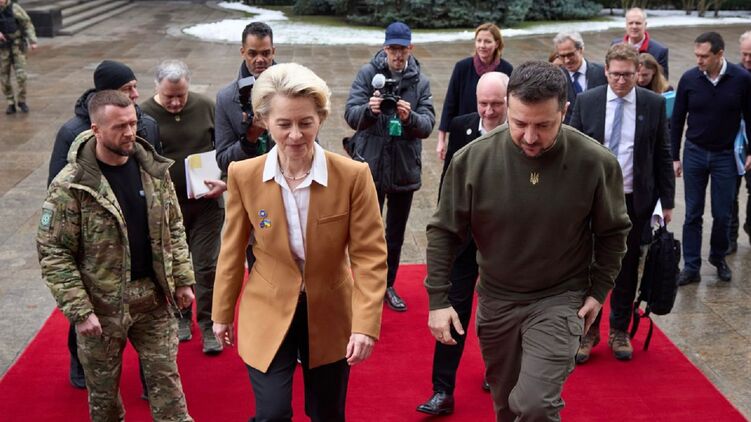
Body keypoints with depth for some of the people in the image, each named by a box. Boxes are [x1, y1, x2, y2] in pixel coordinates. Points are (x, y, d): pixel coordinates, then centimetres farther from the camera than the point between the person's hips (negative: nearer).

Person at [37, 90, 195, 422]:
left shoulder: (154, 169, -2)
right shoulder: (70, 186, -16)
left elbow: (174, 229, 8)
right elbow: (53, 253, -14)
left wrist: (182, 279, 4)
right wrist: (78, 311, -17)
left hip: (154, 296, 3)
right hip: (102, 304, -3)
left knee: (165, 376, 12)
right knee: (103, 385, 15)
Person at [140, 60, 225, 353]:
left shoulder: (205, 107, -3)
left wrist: (225, 182, -11)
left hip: (206, 203, 0)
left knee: (207, 265, 3)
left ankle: (208, 326, 16)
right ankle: (180, 318, 34)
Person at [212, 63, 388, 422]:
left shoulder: (353, 175, -16)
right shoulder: (243, 176, -11)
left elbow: (369, 255, -13)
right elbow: (232, 251, 0)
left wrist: (366, 324, -20)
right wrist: (222, 313, 8)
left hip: (330, 316, 0)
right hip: (267, 315, 0)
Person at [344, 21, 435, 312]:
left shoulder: (420, 81, -1)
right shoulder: (368, 73, -5)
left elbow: (428, 124, -8)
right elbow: (350, 115, -11)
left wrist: (410, 118, -29)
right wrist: (369, 109, -33)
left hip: (405, 169, 2)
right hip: (370, 167, -2)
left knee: (396, 234, 16)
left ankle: (388, 286, 33)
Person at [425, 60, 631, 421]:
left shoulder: (596, 163, -17)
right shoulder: (472, 159, -16)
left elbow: (613, 232, 0)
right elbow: (445, 232, -6)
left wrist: (598, 291, 0)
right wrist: (438, 299, -8)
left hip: (561, 299, -2)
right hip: (496, 300, 2)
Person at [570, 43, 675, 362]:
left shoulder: (654, 104, -2)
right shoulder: (586, 102, -3)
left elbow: (663, 155, 3)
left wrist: (667, 201, 3)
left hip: (635, 201, 1)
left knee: (627, 268, 11)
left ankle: (620, 331, 27)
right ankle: (588, 330, 21)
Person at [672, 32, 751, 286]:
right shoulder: (689, 79, -8)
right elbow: (677, 120, 1)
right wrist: (674, 157, 2)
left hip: (726, 155, -1)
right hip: (694, 153, 1)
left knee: (723, 214, 7)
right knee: (693, 213, 5)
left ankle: (719, 258, 29)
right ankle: (691, 267, 12)